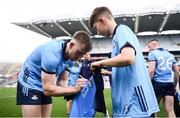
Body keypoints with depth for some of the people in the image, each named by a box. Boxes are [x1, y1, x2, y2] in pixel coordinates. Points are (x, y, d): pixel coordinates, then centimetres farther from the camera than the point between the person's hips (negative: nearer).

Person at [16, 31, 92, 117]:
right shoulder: (52, 53, -33)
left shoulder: (69, 55, -8)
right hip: (29, 86, -7)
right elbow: (48, 89, -32)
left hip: (44, 87, 7)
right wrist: (74, 89, -34)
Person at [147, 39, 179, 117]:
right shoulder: (170, 54, 17)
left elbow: (151, 70, -14)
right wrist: (175, 85, 25)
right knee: (170, 110, 4)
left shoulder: (152, 53, -2)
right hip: (170, 83, 5)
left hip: (157, 83, -5)